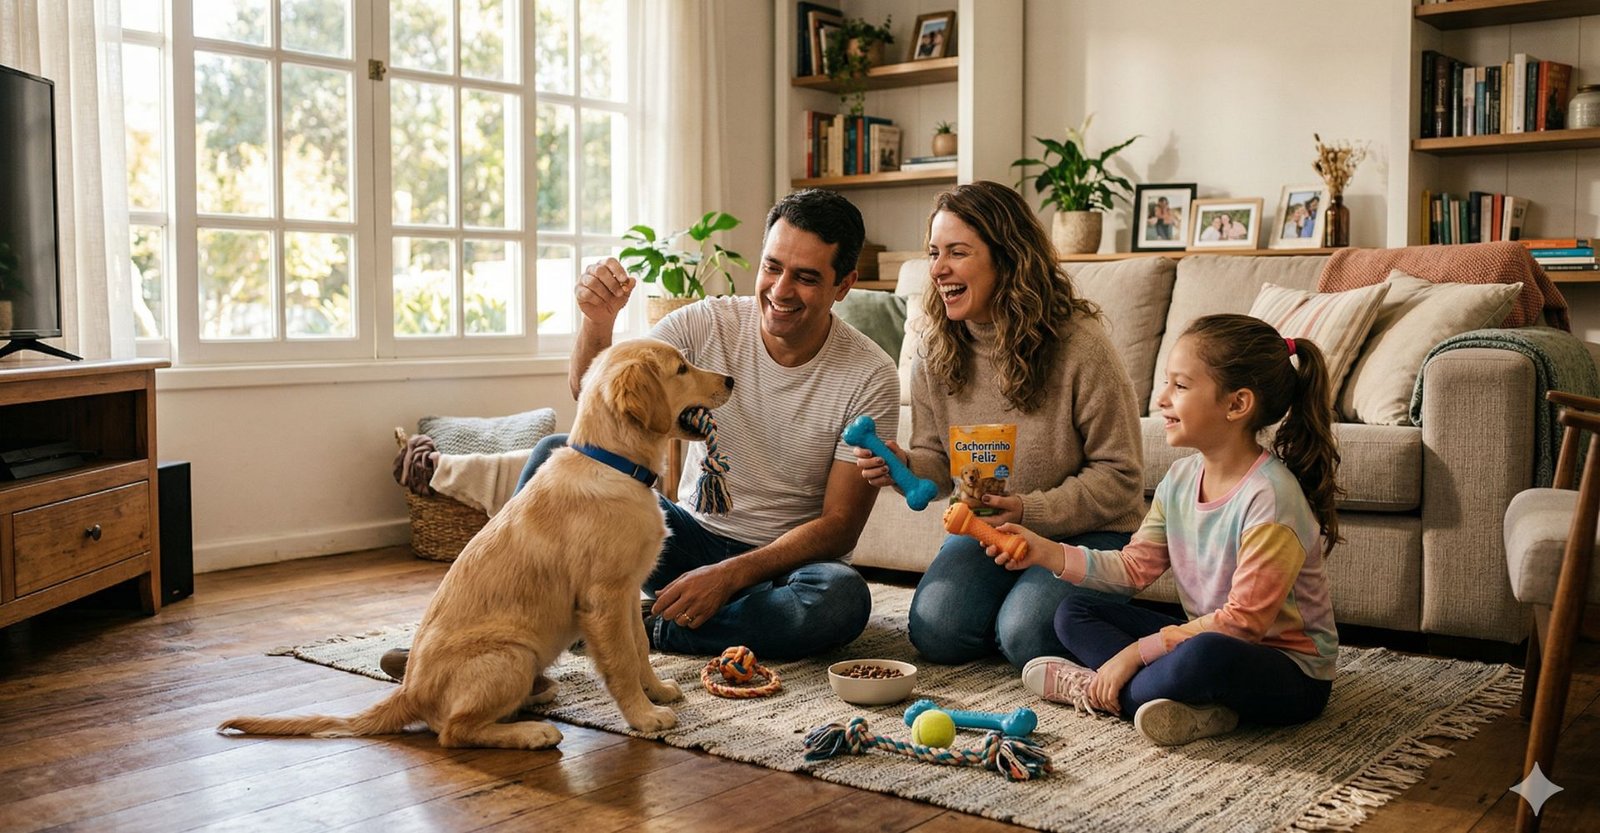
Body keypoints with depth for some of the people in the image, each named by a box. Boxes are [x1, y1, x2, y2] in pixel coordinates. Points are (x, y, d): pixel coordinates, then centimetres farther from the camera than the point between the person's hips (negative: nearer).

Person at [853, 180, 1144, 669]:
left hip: (1085, 533, -4)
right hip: (985, 529, 4)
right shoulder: (936, 353, -3)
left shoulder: (1079, 344, -19)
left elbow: (1120, 477, -14)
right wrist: (905, 467, -19)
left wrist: (1031, 511, -26)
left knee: (1027, 637, -27)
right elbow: (940, 463, 5)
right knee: (936, 632, -18)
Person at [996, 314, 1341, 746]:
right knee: (1074, 613, 4)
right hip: (1204, 640, 9)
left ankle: (1092, 689, -16)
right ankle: (1193, 706, -16)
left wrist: (1137, 652, -21)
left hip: (1291, 674, -8)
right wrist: (1048, 553, -4)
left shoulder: (1269, 496, -23)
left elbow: (1243, 620, -23)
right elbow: (1136, 566, 8)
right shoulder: (1181, 477, 2)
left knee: (1207, 655, -41)